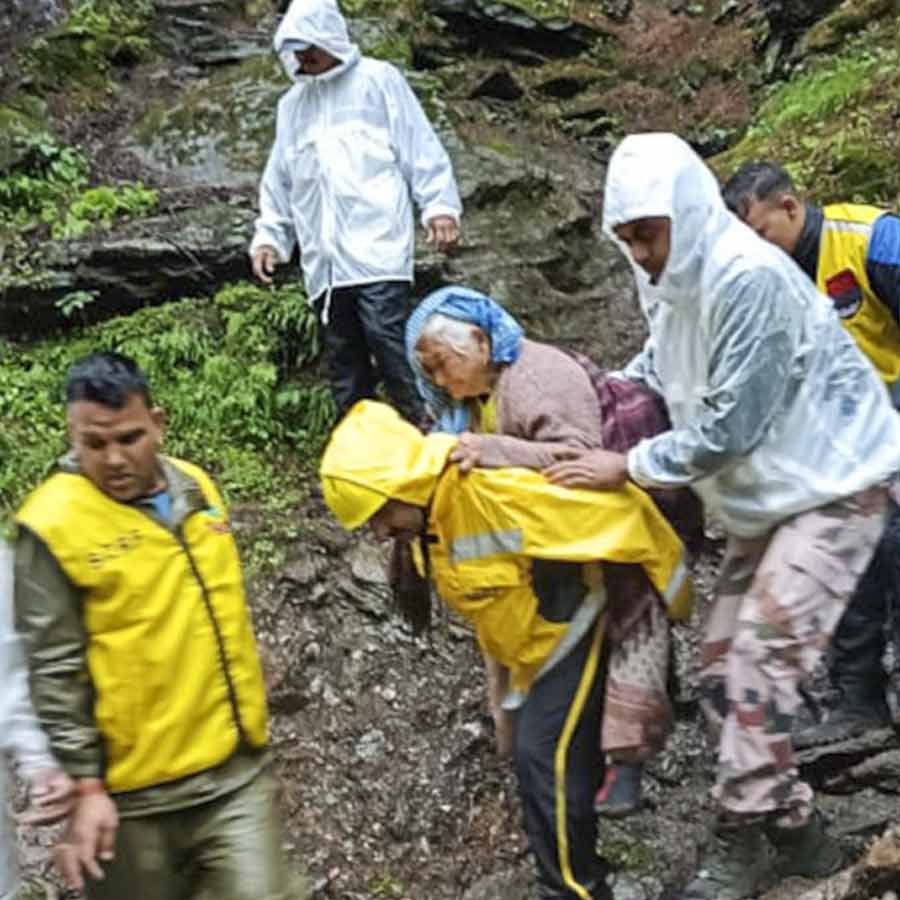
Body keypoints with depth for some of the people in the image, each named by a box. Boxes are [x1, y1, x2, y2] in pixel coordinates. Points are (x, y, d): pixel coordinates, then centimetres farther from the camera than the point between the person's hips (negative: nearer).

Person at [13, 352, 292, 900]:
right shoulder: (52, 525, -14)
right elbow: (54, 673, -14)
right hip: (139, 790, -4)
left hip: (238, 767, 5)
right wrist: (87, 786, -15)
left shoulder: (196, 486, 4)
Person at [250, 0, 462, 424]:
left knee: (388, 342, -16)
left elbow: (420, 146, 0)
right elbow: (279, 178, 25)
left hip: (376, 249, -5)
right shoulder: (292, 104, 22)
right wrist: (269, 235, 15)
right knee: (343, 361, 7)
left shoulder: (378, 80, 7)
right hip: (323, 261, 6)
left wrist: (440, 205, -10)